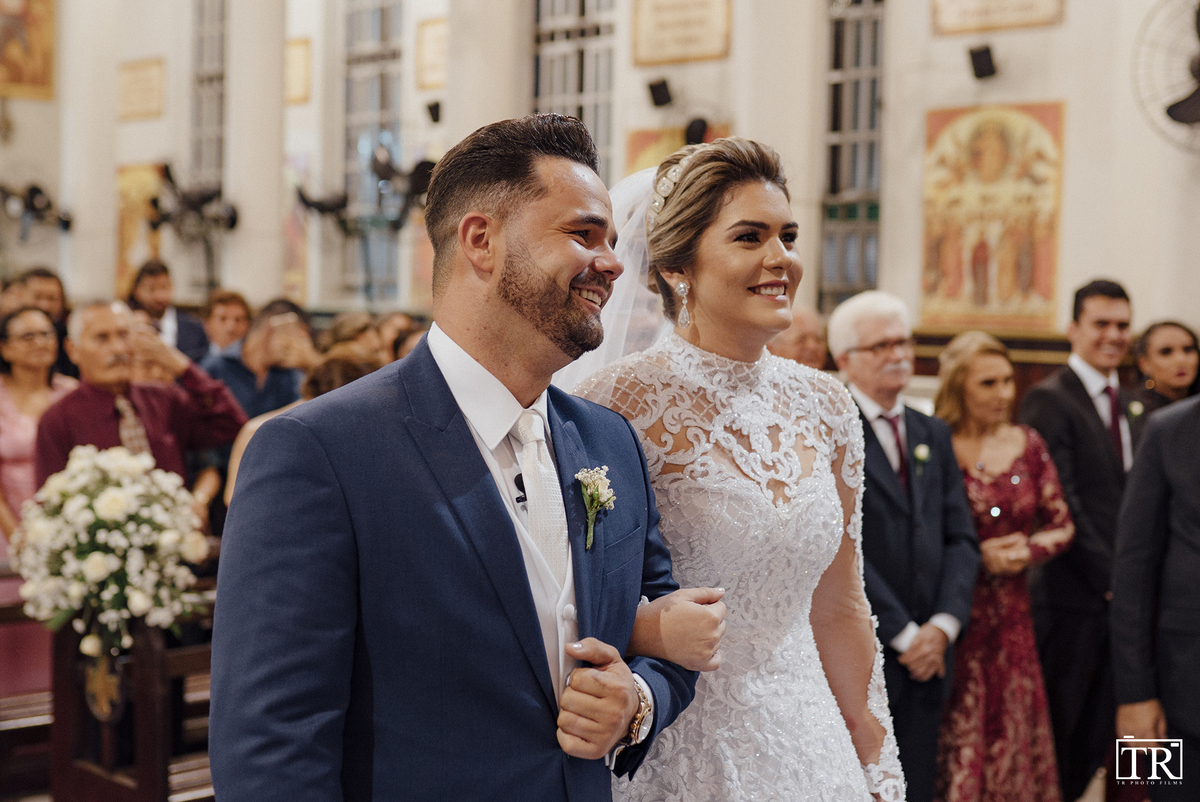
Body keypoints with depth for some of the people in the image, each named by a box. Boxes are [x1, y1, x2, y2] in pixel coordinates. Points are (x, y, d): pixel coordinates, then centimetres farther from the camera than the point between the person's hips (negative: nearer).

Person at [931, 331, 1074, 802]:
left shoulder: (1027, 445, 6)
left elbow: (1061, 524, 11)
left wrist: (1030, 549, -8)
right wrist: (977, 557, -15)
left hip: (1011, 617, 4)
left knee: (1011, 737, 12)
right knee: (955, 747, 1)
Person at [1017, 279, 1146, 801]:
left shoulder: (1130, 407, 15)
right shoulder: (1048, 400, -10)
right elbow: (1059, 503, -15)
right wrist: (1107, 576, -14)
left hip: (1120, 594, 7)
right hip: (1070, 595, -7)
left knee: (1100, 728, 12)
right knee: (1056, 724, 3)